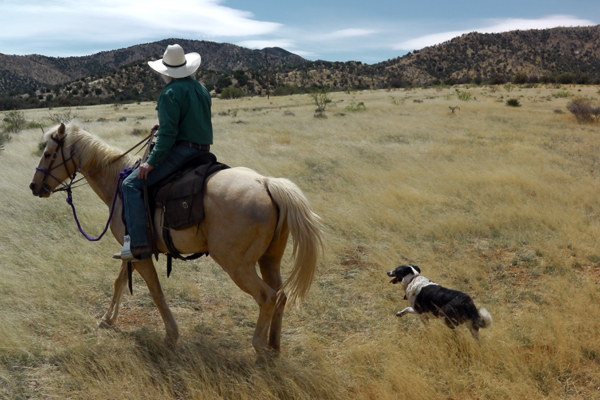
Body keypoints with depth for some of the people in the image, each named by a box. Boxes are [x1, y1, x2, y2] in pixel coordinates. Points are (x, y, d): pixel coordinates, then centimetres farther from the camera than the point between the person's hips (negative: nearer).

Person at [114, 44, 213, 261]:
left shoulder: (171, 93, -11)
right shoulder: (202, 89, 15)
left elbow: (167, 134, -19)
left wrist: (151, 162, -15)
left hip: (180, 151, -9)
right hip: (203, 152, 10)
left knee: (132, 184, -10)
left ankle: (138, 244, -18)